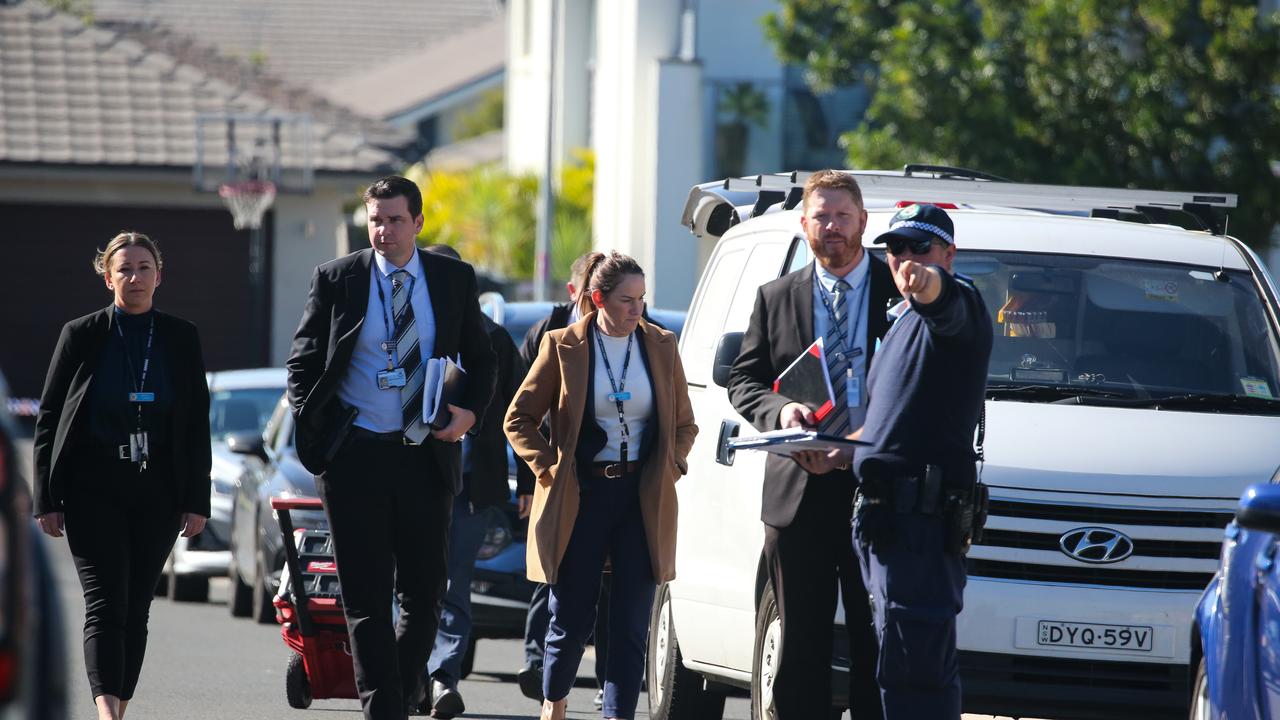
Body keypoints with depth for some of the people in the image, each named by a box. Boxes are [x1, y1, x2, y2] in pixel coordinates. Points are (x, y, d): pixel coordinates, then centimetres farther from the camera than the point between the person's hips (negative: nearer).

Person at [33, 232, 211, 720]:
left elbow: (198, 424, 9)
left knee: (136, 608, 5)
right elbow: (48, 418, 4)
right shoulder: (81, 335, 2)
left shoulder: (181, 339, 8)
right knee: (105, 605, -14)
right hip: (94, 490, -3)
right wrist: (47, 500, -2)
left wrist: (197, 501, 2)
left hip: (158, 493, 3)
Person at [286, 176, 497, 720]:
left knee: (425, 592, 8)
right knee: (366, 596, -3)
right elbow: (303, 362, 6)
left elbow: (480, 359, 13)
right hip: (354, 456, -2)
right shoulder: (336, 280, 2)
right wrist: (311, 431, -8)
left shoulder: (454, 279, 6)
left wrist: (471, 411, -6)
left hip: (426, 455, 2)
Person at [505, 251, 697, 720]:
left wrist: (671, 467, 3)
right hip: (580, 497, -2)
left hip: (644, 500, 2)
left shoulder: (660, 347, 6)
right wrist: (548, 467, -4)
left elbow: (684, 423, 17)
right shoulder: (563, 347, -2)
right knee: (572, 620, 4)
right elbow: (519, 419, 5)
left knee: (631, 624, -2)